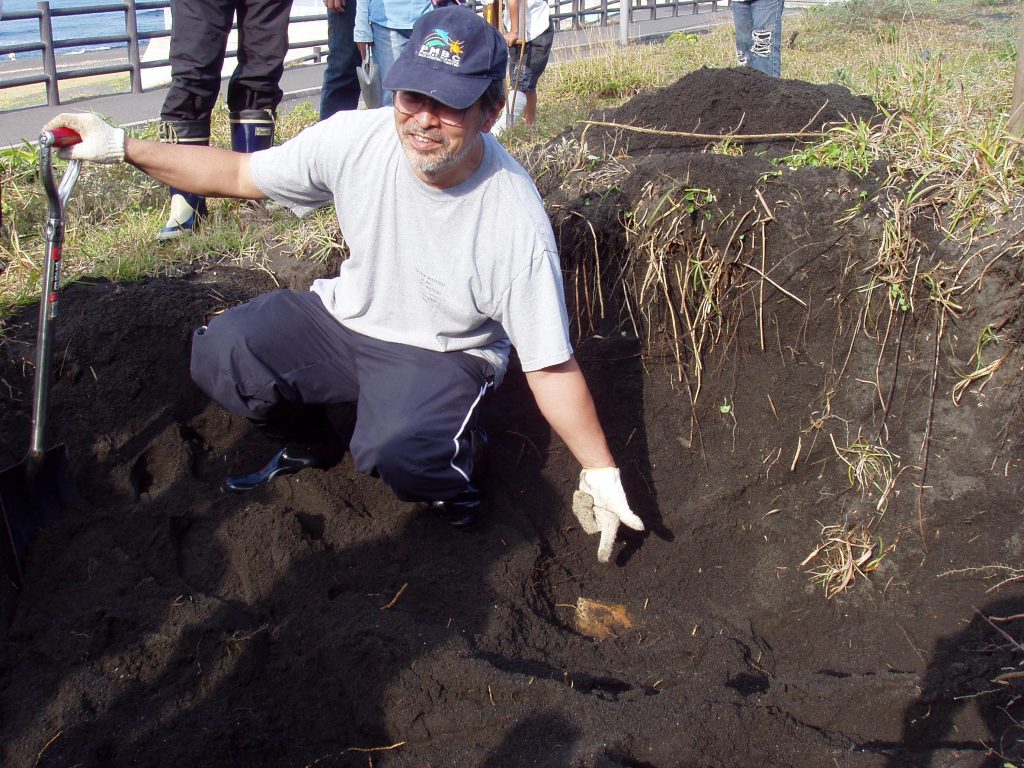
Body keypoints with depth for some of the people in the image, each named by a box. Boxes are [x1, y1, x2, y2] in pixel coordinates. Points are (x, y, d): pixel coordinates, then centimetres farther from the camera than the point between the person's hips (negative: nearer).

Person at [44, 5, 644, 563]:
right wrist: (121, 146, -5)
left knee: (398, 449, -36)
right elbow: (240, 174, 0)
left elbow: (551, 366, -20)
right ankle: (311, 447, 15)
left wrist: (601, 475, -17)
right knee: (221, 352, -17)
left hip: (445, 355, -4)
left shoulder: (516, 221, -28)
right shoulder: (355, 140, -17)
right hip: (347, 317, 5)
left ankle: (459, 458, 4)